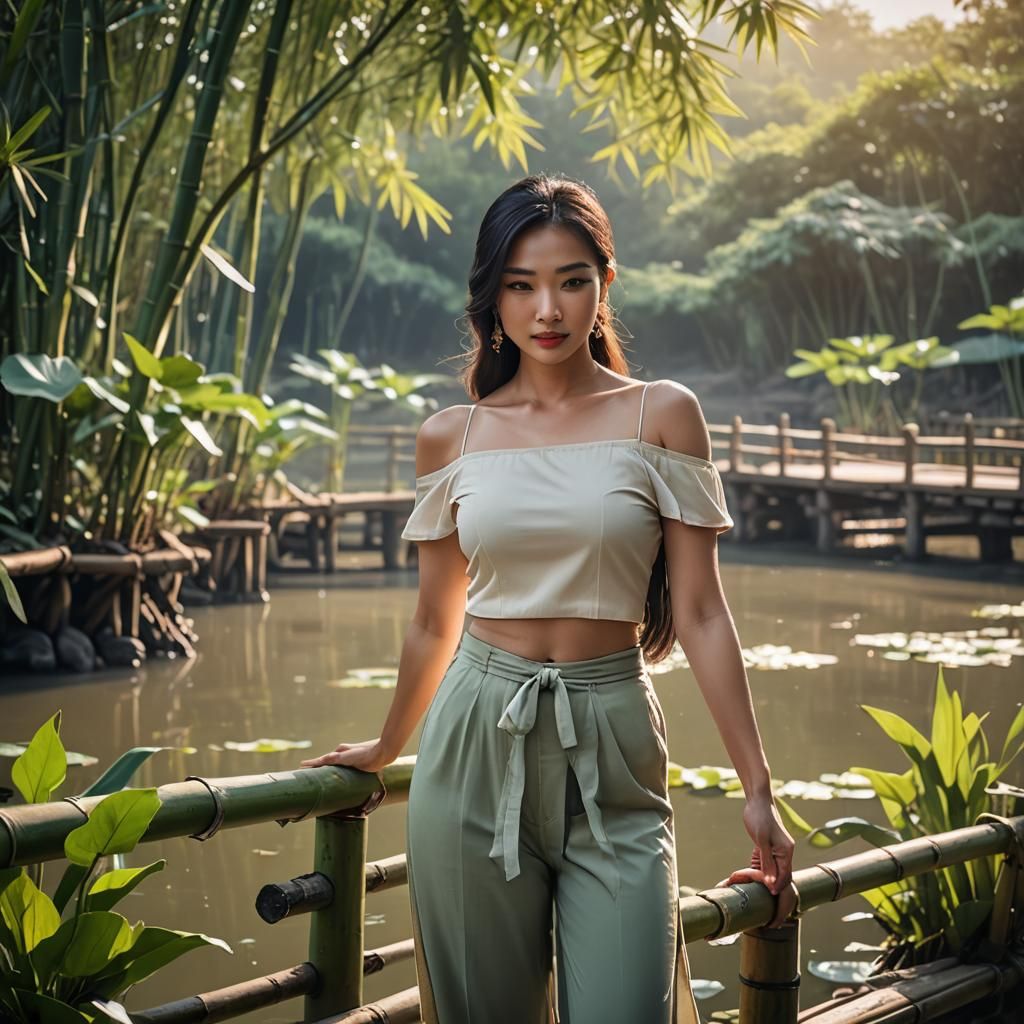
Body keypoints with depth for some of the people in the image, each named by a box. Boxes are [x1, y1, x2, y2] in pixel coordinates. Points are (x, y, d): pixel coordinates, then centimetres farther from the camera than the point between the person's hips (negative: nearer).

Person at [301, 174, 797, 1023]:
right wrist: (387, 748, 26)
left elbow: (701, 612, -2)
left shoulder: (661, 414, -1)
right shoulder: (451, 437, 5)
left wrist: (757, 786, -4)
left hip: (610, 761, -2)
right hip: (476, 751, 2)